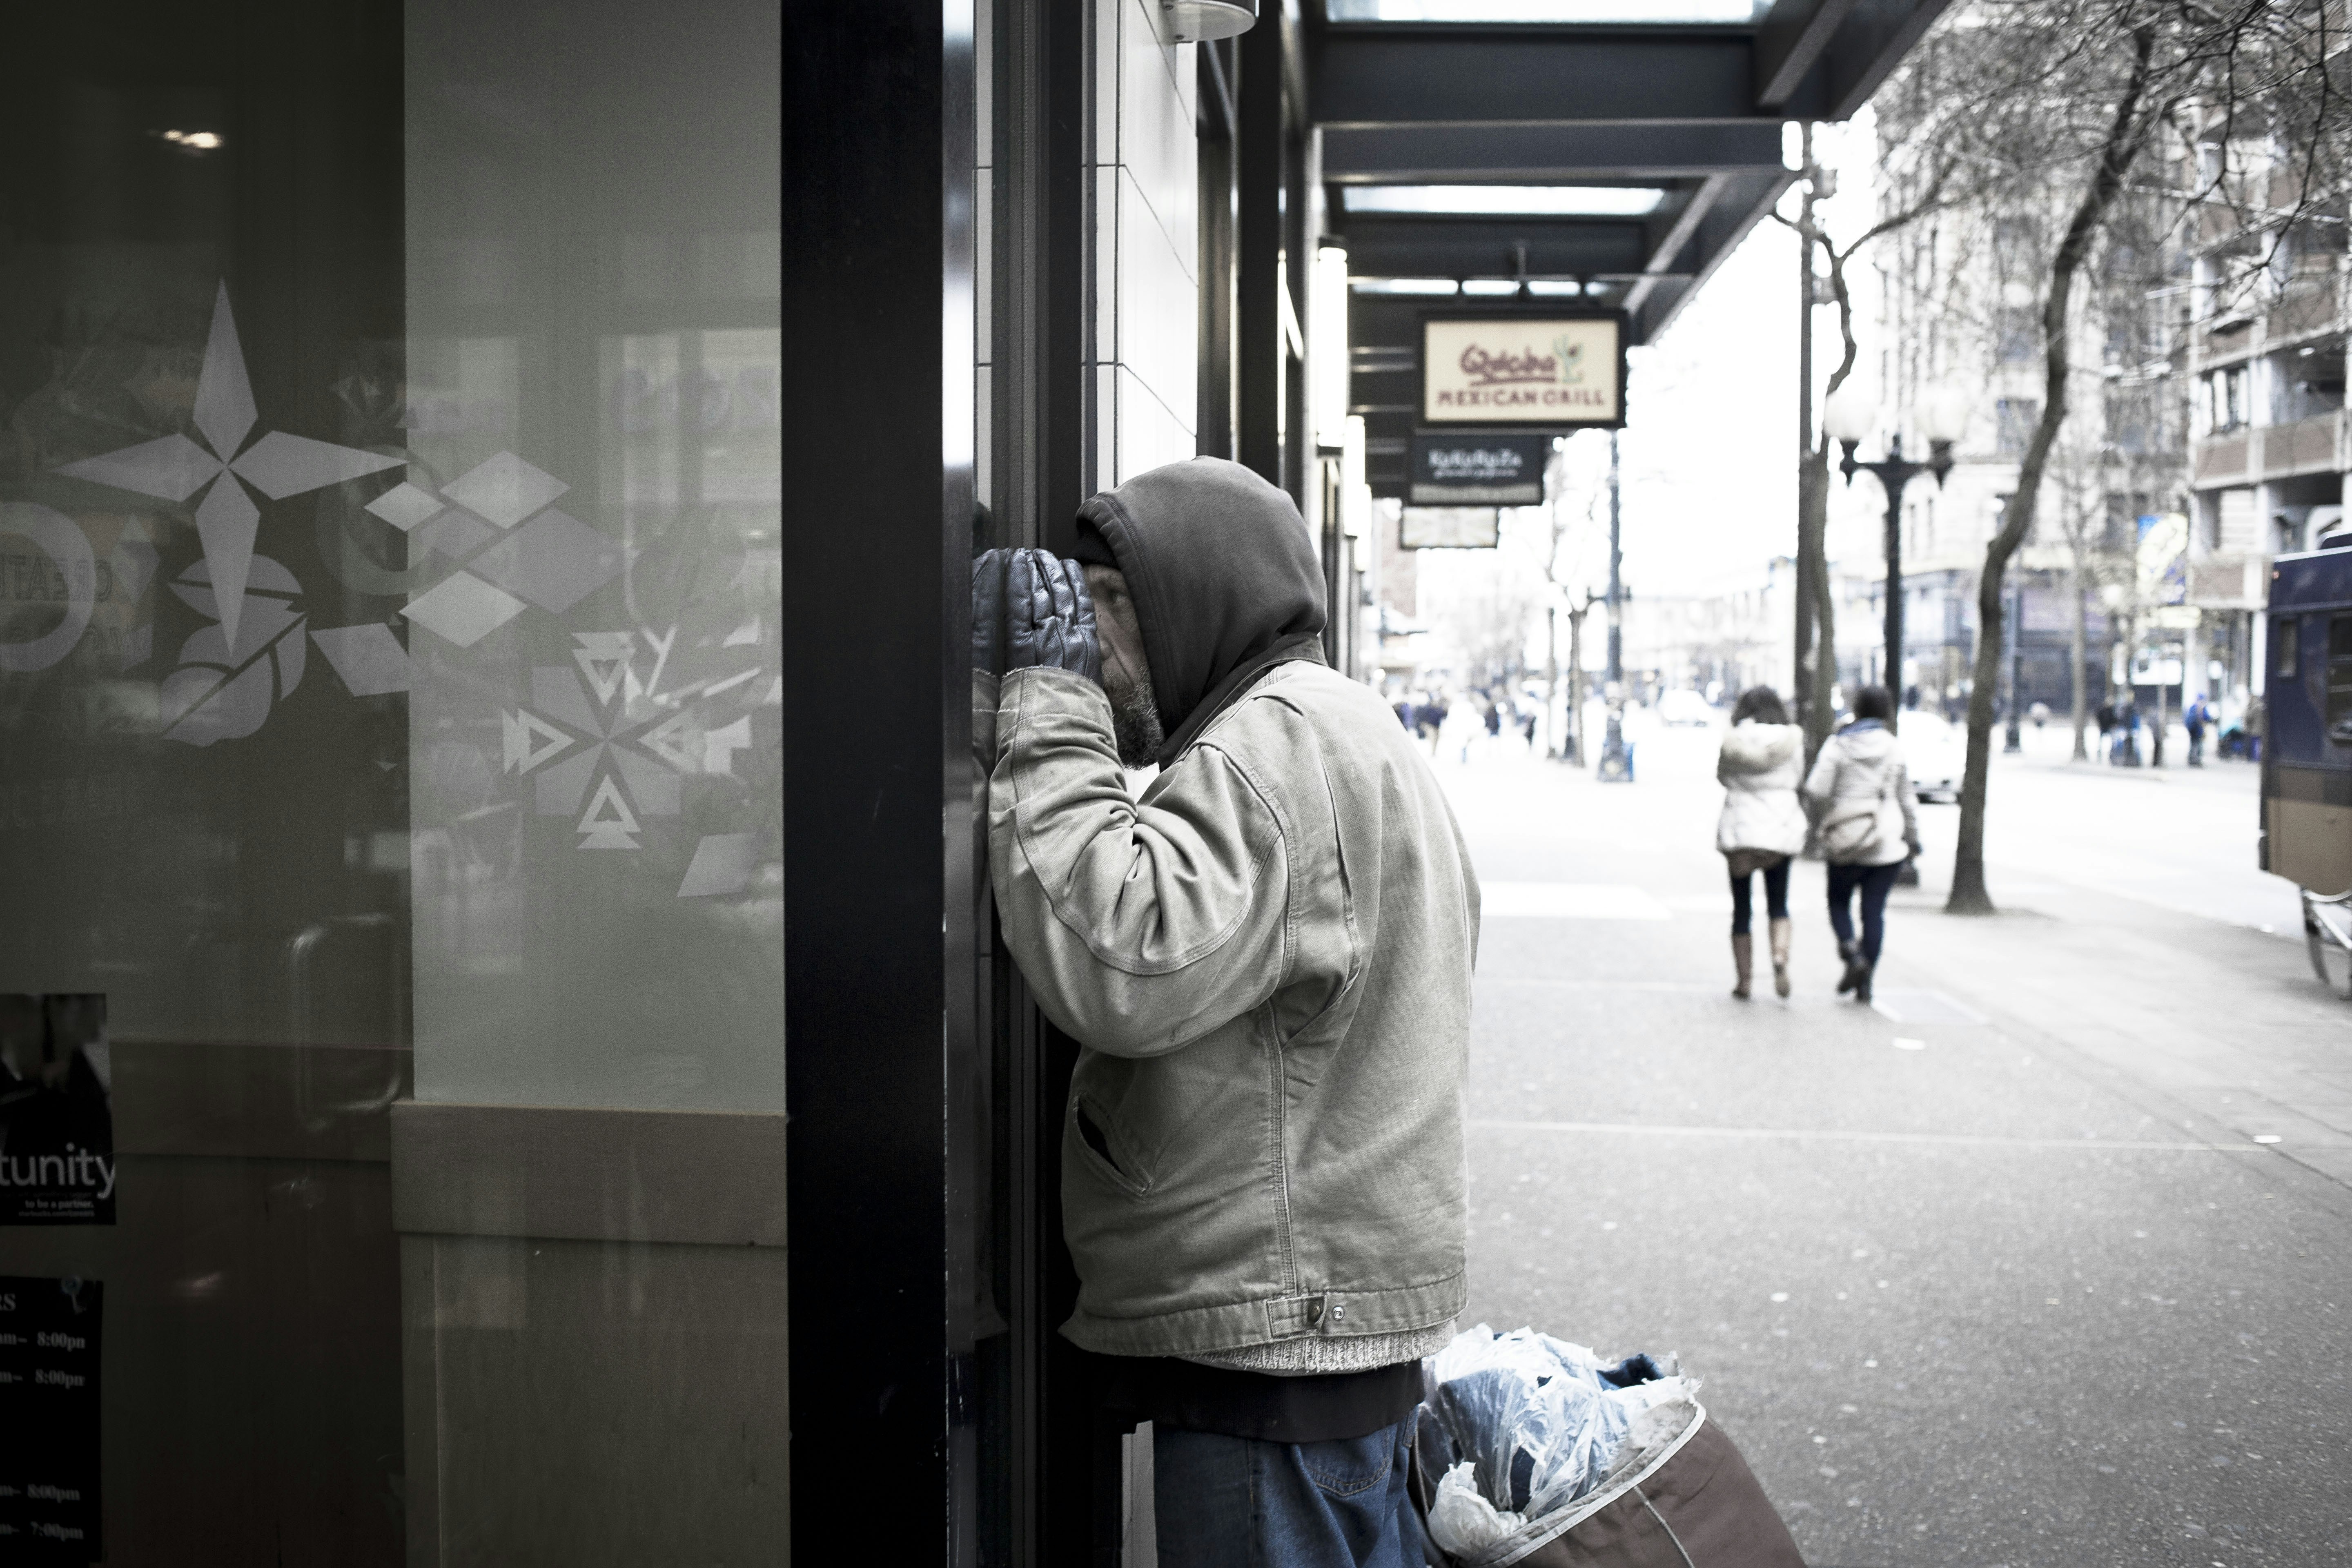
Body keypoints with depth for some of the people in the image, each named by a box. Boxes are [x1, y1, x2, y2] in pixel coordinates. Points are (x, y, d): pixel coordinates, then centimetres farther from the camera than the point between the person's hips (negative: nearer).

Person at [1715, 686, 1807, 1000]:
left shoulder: (1732, 741, -2)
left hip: (1739, 830, 0)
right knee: (1778, 905, 12)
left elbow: (1721, 777, 7)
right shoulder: (1791, 740, -1)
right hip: (1781, 829, 0)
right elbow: (1799, 778, 6)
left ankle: (1744, 979, 8)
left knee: (1742, 908, 8)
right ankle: (1780, 956, -15)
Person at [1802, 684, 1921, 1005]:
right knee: (1875, 909, 5)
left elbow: (1816, 791, -13)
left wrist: (1820, 827, 3)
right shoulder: (1894, 749, 2)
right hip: (1887, 843, 2)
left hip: (1846, 844, -1)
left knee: (1839, 901, 16)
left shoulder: (1837, 746, -5)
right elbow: (1906, 798, 8)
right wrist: (1913, 837, 20)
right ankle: (1865, 982, 3)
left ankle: (1852, 953, -8)